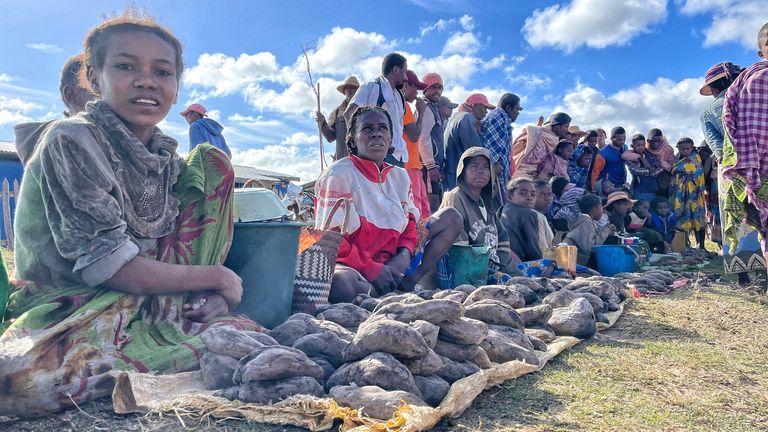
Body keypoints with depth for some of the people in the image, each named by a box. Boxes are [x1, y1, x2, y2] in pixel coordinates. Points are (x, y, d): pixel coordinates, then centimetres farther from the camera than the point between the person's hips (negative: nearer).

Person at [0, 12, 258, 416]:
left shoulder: (168, 158, 6)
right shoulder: (71, 140, -12)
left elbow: (176, 248, 7)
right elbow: (106, 265, -21)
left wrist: (210, 295, -16)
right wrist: (215, 278, -15)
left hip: (151, 304, 6)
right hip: (73, 308, -6)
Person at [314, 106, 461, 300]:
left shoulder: (400, 176, 9)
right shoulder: (338, 175, -11)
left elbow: (410, 222, 13)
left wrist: (405, 254, -9)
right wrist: (372, 269, -20)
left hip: (390, 262, 7)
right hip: (353, 266, -6)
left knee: (451, 217, 6)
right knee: (340, 282, -44)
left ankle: (405, 283, -10)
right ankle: (394, 291, -9)